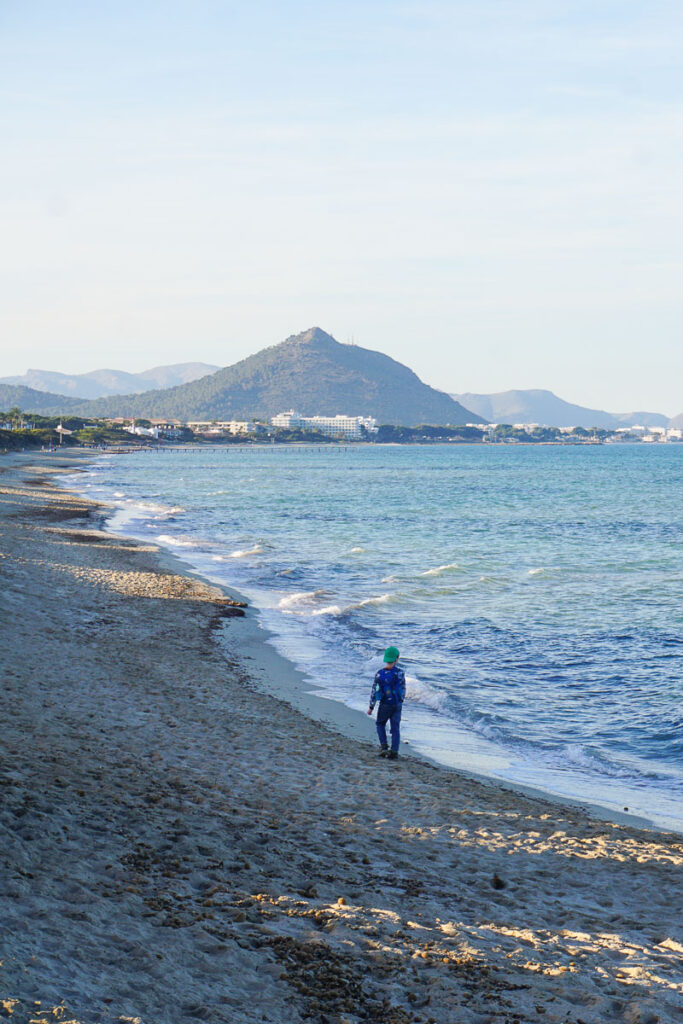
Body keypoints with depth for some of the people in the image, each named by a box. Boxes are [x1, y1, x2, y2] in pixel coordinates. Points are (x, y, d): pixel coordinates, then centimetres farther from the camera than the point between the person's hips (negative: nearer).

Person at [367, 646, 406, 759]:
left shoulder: (380, 674, -12)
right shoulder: (400, 672, -9)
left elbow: (374, 691, -7)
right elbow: (403, 688, 2)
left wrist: (371, 707, 3)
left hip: (385, 705, -1)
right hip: (397, 705, 1)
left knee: (381, 725, 20)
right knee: (395, 728, 8)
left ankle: (384, 746, 4)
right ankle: (394, 752, 3)